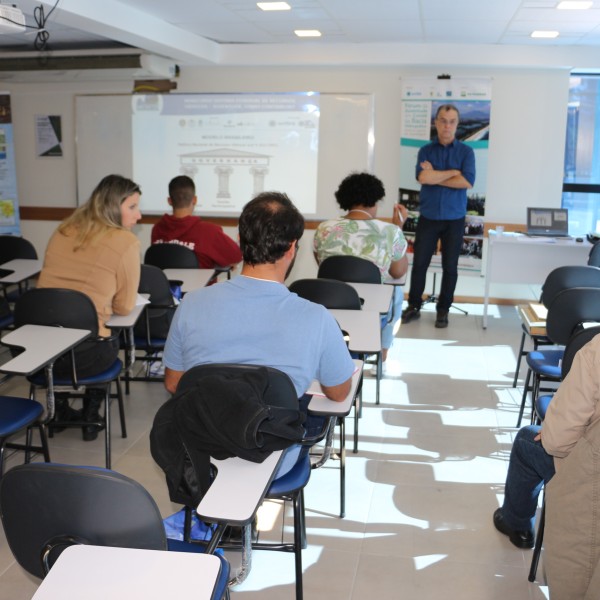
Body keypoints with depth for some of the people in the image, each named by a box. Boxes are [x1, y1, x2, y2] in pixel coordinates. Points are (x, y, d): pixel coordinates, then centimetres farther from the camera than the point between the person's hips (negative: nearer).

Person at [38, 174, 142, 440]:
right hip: (83, 355, -5)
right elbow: (124, 307, -1)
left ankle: (61, 410, 45)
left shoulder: (62, 231, 10)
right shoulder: (126, 242, -8)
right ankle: (90, 418, 34)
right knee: (109, 342, 31)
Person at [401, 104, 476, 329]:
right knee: (419, 263, 3)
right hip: (428, 217, 1)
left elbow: (467, 182, -13)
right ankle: (414, 305, 17)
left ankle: (443, 310, 18)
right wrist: (454, 172, -10)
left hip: (454, 219, 0)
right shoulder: (425, 151, 4)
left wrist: (435, 177, -10)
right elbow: (422, 177, -15)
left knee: (450, 266, 6)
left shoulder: (466, 151, 2)